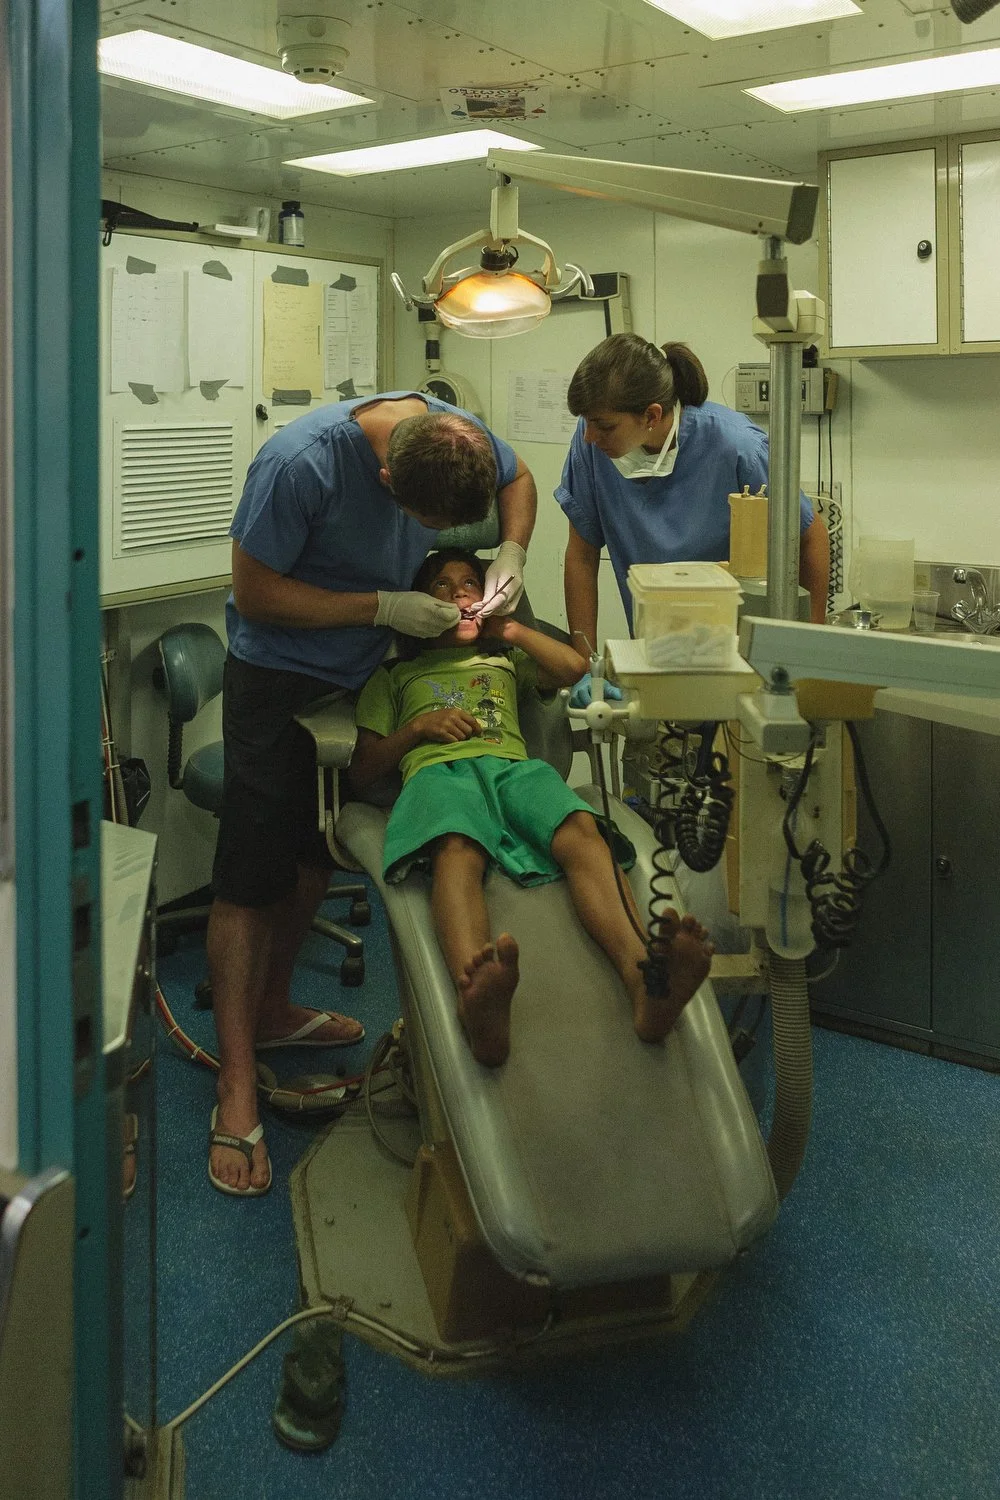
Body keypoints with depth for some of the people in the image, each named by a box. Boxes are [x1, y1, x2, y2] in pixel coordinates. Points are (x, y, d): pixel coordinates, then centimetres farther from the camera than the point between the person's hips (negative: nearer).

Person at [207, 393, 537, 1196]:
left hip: (361, 672, 6)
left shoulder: (458, 434, -14)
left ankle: (272, 1010, 37)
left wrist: (511, 556, -10)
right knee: (252, 876, -6)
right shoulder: (300, 463, -32)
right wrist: (384, 608, -26)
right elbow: (255, 595, -22)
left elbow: (518, 477, 9)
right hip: (279, 673, -6)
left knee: (313, 858, 16)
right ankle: (237, 1091, 2)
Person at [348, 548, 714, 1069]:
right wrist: (419, 726, 9)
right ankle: (478, 1002, -73)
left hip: (514, 767, 2)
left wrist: (510, 630, 29)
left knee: (582, 831, -37)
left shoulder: (504, 660, 42)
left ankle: (645, 978, -64)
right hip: (438, 772, -2)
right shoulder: (395, 676, 36)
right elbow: (360, 774, 24)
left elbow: (572, 667, 20)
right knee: (457, 850, -42)